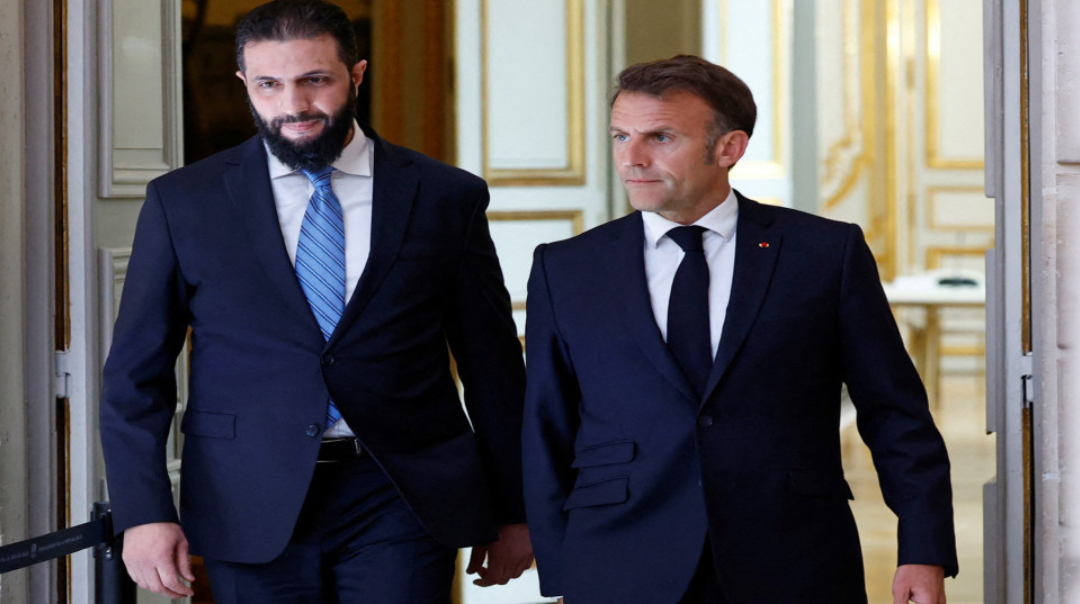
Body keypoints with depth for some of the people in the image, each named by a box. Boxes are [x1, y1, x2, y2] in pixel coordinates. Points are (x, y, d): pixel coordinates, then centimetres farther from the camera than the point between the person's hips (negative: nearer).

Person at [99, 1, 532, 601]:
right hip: (251, 512, 1)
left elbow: (493, 367, 9)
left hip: (402, 503, 0)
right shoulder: (184, 202, 4)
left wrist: (512, 513, 10)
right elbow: (137, 373, 4)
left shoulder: (444, 197, 4)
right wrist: (144, 512, -7)